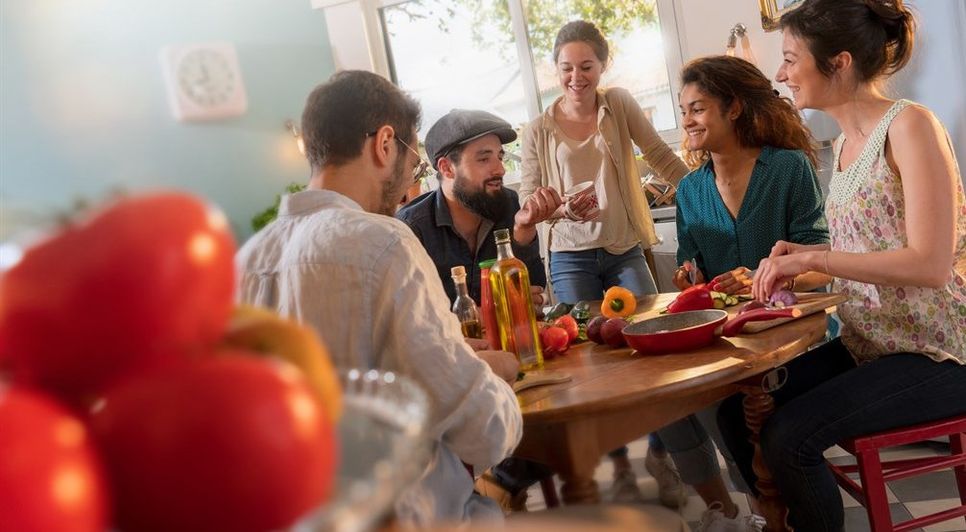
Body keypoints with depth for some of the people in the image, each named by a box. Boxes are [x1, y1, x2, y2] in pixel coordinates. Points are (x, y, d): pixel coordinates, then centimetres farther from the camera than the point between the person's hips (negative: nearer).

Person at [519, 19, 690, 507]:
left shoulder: (619, 105, 4)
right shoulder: (538, 131, 1)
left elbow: (662, 157, 4)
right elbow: (528, 201, -2)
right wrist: (563, 209, -21)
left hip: (625, 250, 1)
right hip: (572, 258, -1)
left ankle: (658, 453, 10)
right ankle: (620, 465, 9)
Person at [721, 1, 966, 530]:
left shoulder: (910, 125, -17)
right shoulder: (845, 144, 8)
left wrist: (814, 257, -22)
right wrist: (805, 255, 2)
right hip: (873, 343, 8)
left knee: (786, 436, -21)